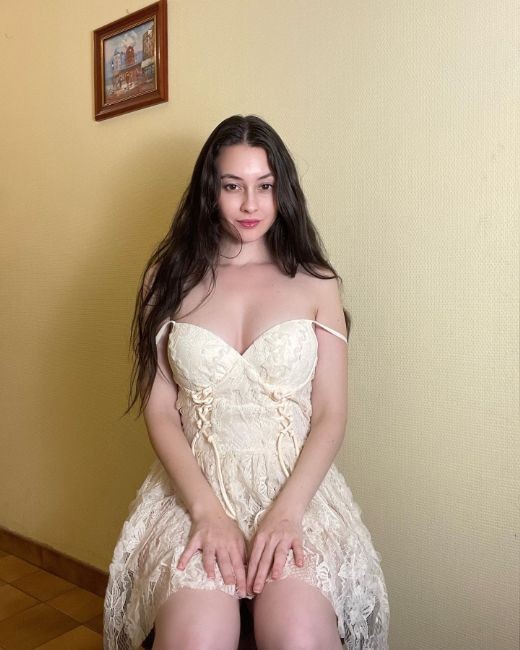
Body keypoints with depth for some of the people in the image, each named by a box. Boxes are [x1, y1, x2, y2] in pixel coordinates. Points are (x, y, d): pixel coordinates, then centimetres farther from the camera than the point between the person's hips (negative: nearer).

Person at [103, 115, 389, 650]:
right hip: (194, 485, 1)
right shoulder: (170, 279, 6)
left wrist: (286, 511, -14)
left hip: (297, 485, 0)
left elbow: (331, 415, 1)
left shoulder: (316, 284, 5)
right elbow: (160, 411, 2)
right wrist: (208, 511, -11)